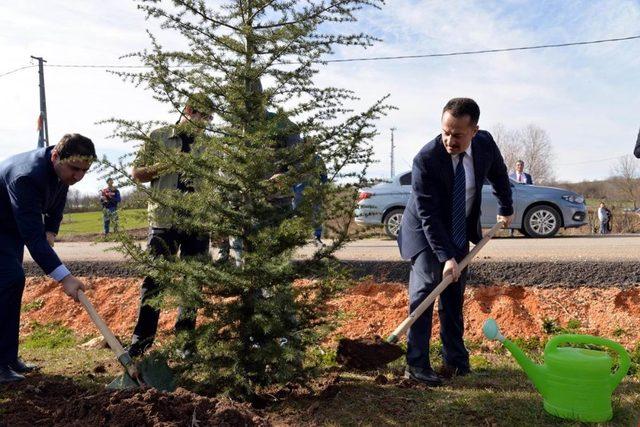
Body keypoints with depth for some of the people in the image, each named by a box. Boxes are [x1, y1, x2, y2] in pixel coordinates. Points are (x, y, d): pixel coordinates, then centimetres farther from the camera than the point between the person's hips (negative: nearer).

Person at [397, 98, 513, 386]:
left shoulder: (485, 143, -12)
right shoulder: (426, 159, -28)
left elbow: (498, 175, 11)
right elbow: (428, 215, -29)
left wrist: (506, 208, 19)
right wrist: (446, 257, -34)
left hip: (459, 233, 5)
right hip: (425, 233, -5)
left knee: (454, 296, 10)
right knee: (425, 289, -15)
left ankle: (456, 359, 22)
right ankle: (416, 364, -8)